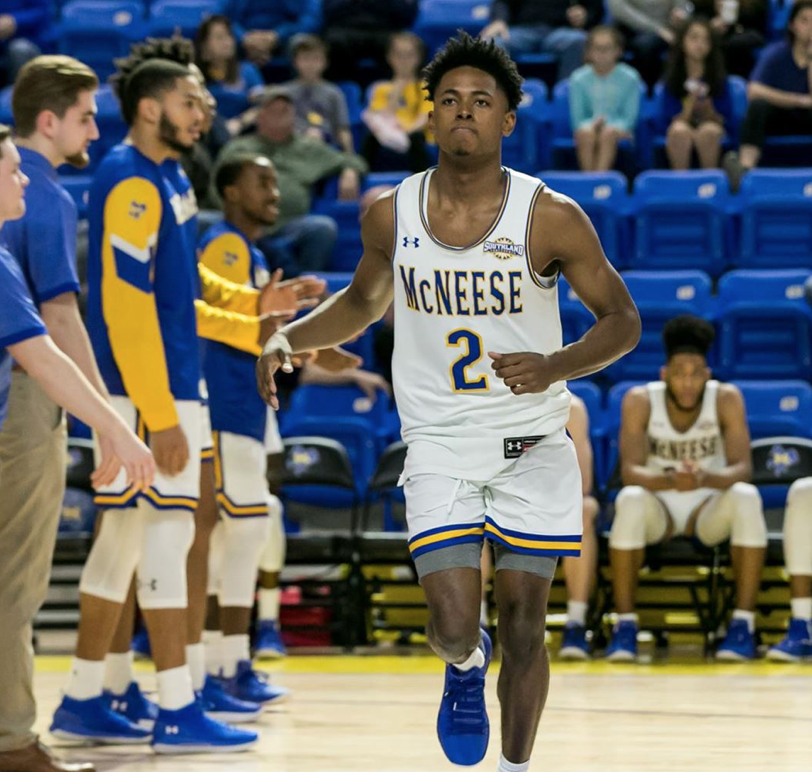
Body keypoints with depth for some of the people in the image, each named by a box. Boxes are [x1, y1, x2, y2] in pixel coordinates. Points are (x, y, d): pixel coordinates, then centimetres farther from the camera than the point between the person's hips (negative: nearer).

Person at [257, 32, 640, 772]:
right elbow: (363, 302, 16)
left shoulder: (551, 217, -12)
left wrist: (556, 365, -23)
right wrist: (287, 337, -1)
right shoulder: (390, 215, -3)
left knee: (523, 621, 3)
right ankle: (466, 666, 28)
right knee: (454, 623, -10)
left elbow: (622, 319, -4)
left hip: (533, 442, -1)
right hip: (439, 441, 1)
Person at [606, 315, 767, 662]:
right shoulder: (640, 400, -13)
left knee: (746, 496, -31)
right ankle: (625, 624, -27)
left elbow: (742, 469, -20)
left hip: (709, 509, 1)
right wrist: (670, 480, -44)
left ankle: (744, 623, -27)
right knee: (630, 499, -34)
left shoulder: (727, 398, -13)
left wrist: (706, 478, -43)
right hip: (658, 508, -1)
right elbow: (630, 471, -22)